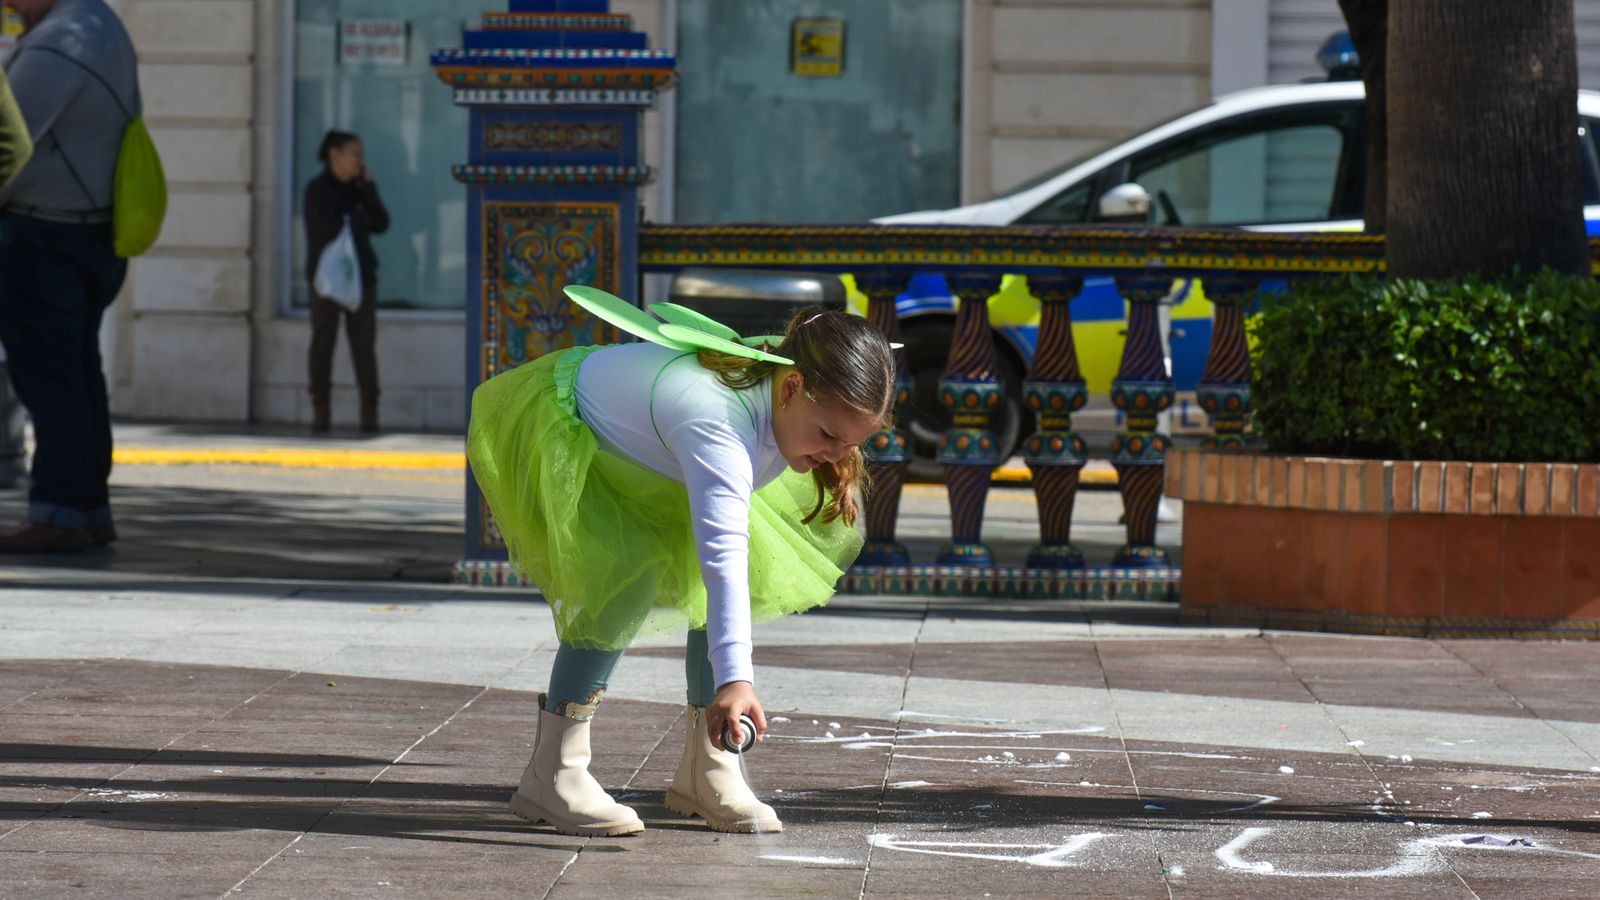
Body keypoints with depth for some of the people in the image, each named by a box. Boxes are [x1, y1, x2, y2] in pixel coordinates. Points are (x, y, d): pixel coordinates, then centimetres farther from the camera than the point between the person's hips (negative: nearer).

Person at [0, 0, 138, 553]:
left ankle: (57, 517, -7)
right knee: (78, 376, 12)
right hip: (89, 235, 10)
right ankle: (90, 510, 16)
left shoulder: (56, 46, -20)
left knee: (47, 380, -7)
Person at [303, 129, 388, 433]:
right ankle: (321, 410, -2)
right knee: (323, 341, -4)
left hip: (361, 275, 4)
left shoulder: (358, 190, 13)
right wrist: (359, 221, 0)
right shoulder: (318, 190, -2)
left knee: (364, 344, -3)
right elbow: (329, 229, -11)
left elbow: (381, 224, 3)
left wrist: (368, 188, -2)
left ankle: (369, 410, -6)